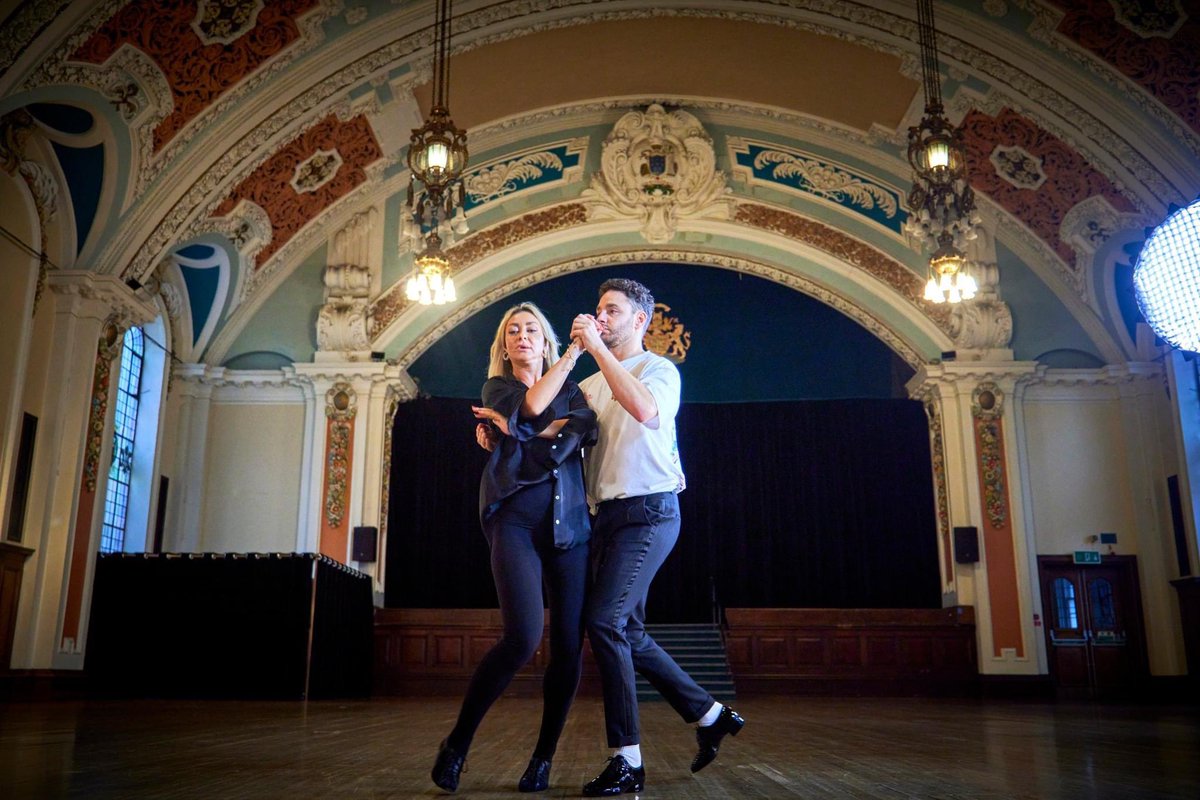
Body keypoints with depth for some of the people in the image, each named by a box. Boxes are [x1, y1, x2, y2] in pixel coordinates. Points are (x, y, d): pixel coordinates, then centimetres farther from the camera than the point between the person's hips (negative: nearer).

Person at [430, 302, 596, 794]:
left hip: (570, 526, 3)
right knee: (523, 637, -21)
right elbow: (533, 404, -7)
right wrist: (573, 352, 0)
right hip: (516, 520, -3)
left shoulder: (572, 392, 18)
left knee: (568, 647, -4)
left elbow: (579, 427, -4)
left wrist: (513, 429, -7)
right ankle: (457, 744, -3)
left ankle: (544, 758, 13)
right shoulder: (496, 387, 15)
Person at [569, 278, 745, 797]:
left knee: (606, 622, -16)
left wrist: (597, 347, -21)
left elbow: (646, 410, -25)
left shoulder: (659, 370, -2)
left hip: (648, 512, -7)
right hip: (606, 516, 7)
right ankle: (710, 715, 27)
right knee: (627, 631, 10)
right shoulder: (591, 385, 17)